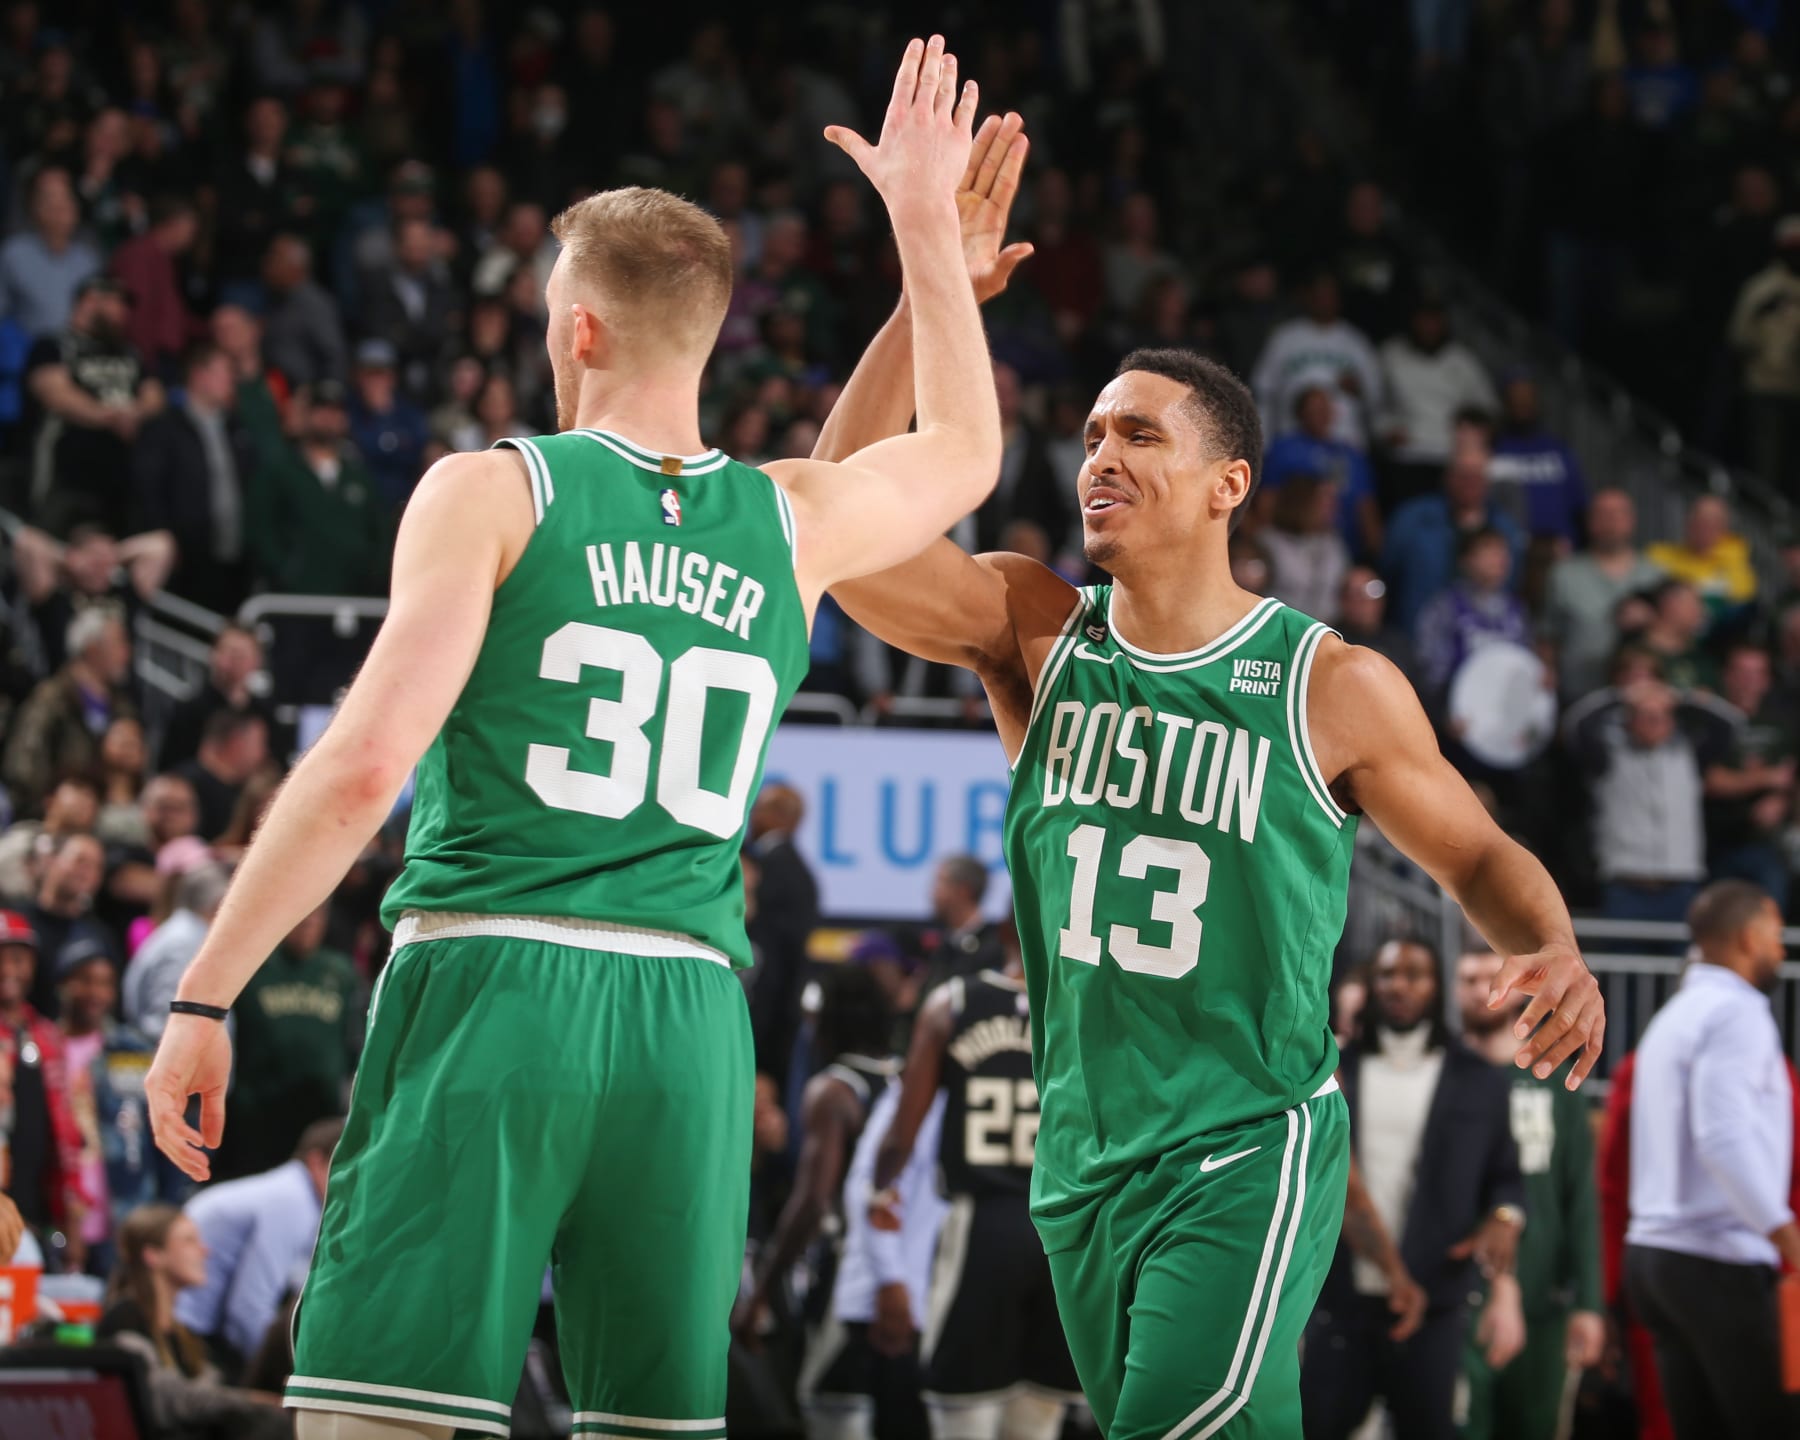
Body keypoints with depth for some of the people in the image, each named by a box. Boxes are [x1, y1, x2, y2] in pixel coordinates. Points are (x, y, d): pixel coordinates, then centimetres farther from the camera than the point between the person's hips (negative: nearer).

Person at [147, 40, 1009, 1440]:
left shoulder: (494, 494, -1)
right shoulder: (793, 522, 12)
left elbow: (365, 762, -10)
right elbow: (966, 454, 35)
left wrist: (204, 1001, -7)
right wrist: (926, 220, 41)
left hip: (490, 983, -4)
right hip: (687, 1015, 4)